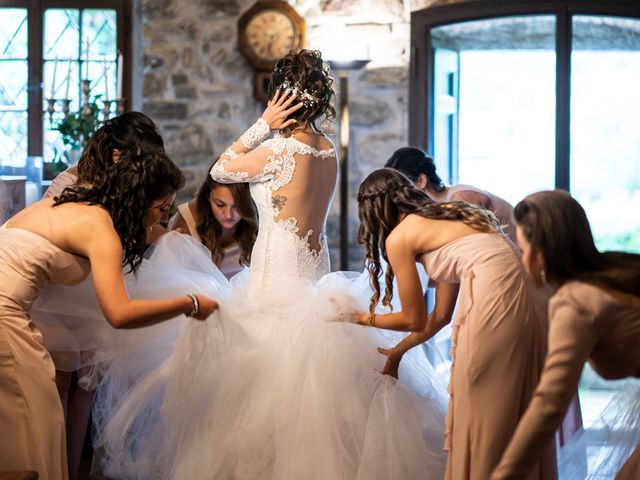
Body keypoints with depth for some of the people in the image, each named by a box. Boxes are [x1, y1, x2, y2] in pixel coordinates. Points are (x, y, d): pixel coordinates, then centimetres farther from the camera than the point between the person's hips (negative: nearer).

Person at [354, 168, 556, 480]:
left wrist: (365, 319, 26)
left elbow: (415, 320, 10)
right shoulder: (444, 216, 26)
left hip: (493, 299, -8)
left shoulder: (399, 237, 4)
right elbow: (441, 315, 29)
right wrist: (398, 352, 41)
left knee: (479, 416, 4)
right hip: (527, 299, 8)